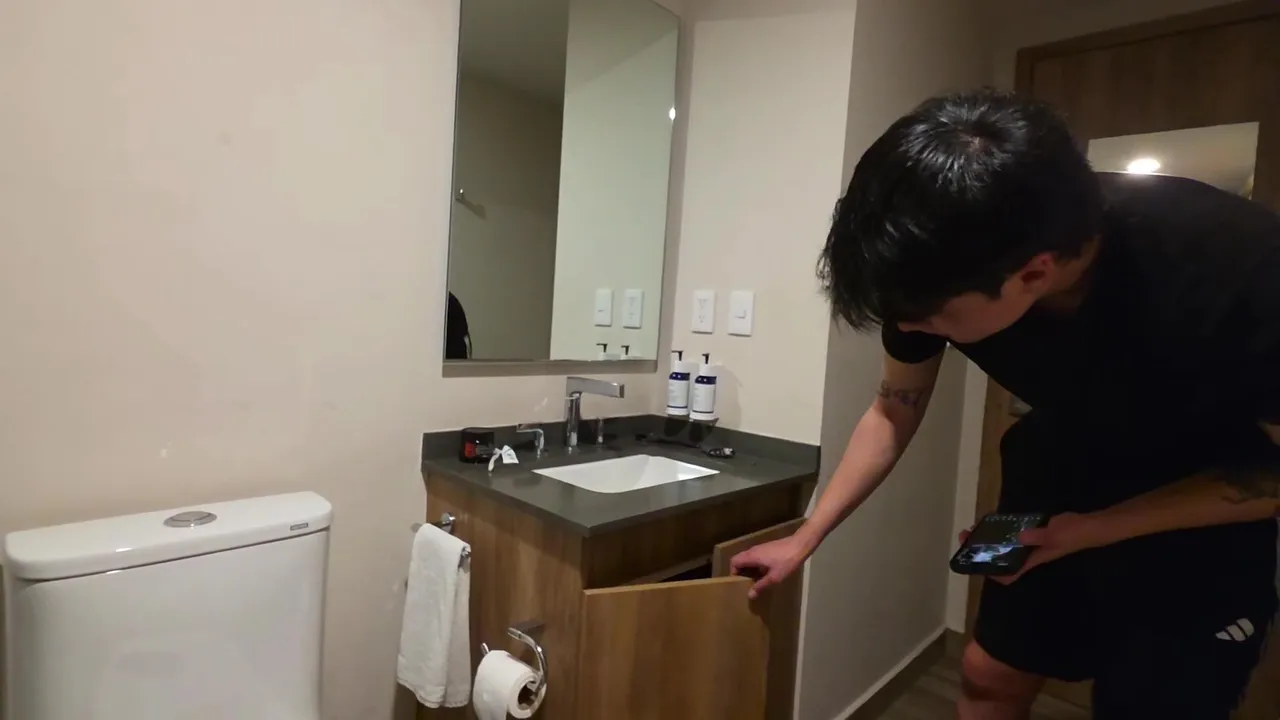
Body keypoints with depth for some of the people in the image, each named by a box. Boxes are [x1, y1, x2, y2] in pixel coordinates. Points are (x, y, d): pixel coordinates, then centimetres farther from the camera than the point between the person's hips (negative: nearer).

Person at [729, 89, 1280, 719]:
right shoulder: (941, 268, -25)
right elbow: (893, 414, -9)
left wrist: (1095, 531, -26)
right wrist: (804, 540, -7)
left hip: (1206, 512, -3)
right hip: (1061, 481, 3)